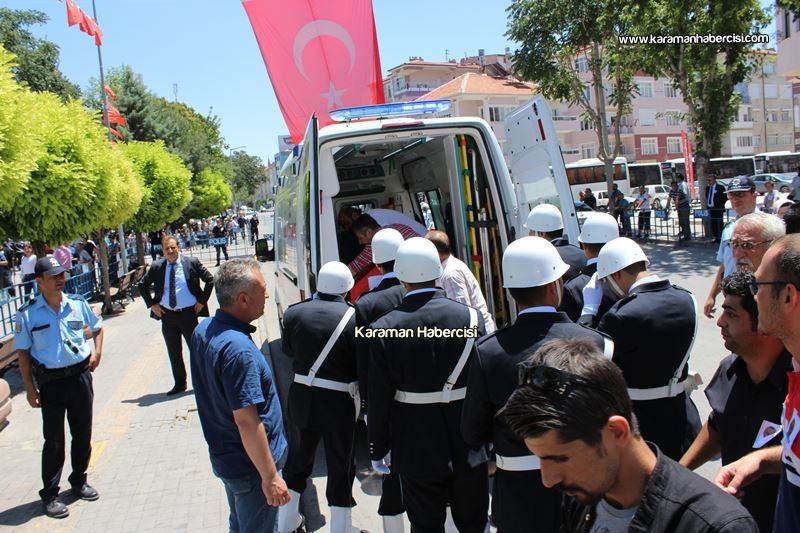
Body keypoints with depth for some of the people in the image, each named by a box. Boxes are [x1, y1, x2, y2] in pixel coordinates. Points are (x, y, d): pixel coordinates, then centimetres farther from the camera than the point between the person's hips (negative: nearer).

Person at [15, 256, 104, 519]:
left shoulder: (78, 305, -1)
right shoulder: (27, 314, -9)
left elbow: (97, 327, 17)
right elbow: (23, 353, -3)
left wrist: (97, 351, 1)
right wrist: (30, 388, -6)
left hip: (81, 376, 3)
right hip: (50, 382, -3)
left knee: (83, 434, 14)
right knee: (54, 440, 3)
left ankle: (79, 481, 33)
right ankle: (49, 495, 17)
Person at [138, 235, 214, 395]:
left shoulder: (192, 262, -4)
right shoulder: (156, 267, 1)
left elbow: (210, 280, 1)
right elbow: (142, 285, 13)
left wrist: (202, 301, -4)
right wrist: (151, 304, 4)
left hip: (188, 313, -3)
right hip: (167, 315, 3)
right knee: (174, 352, 11)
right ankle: (179, 384, 23)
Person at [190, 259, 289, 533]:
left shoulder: (203, 331, -1)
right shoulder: (238, 348, -30)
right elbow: (246, 421, -29)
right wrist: (270, 476, -22)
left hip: (223, 456, 8)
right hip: (250, 463, -8)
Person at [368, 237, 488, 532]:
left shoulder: (382, 329, -14)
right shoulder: (471, 318, -12)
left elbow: (379, 400, -9)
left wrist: (378, 450, 4)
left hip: (416, 451, -1)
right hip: (468, 447, 1)